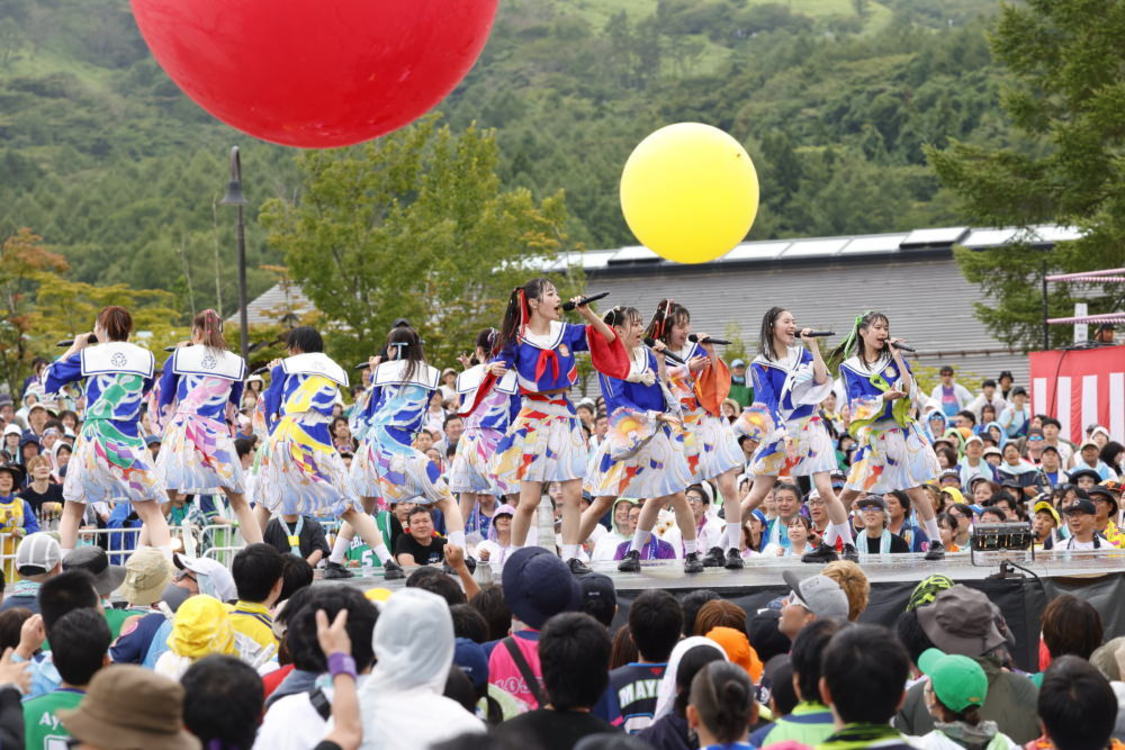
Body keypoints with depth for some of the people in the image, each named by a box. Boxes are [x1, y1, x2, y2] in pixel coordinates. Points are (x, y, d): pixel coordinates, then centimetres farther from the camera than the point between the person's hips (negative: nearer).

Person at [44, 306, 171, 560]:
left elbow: (51, 380, 10)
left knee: (72, 509, 15)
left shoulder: (87, 355, 1)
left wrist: (74, 348, 20)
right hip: (129, 442, 0)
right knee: (151, 511, 0)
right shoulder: (145, 357, 5)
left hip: (92, 441, 0)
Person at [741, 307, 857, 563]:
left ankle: (848, 546, -1)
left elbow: (822, 379, -7)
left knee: (825, 489, -11)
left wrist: (813, 346, -8)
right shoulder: (761, 365, -2)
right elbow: (768, 402, -10)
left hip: (810, 428, 2)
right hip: (780, 430, -2)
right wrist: (783, 434, -22)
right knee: (756, 496, -2)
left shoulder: (802, 355, 8)